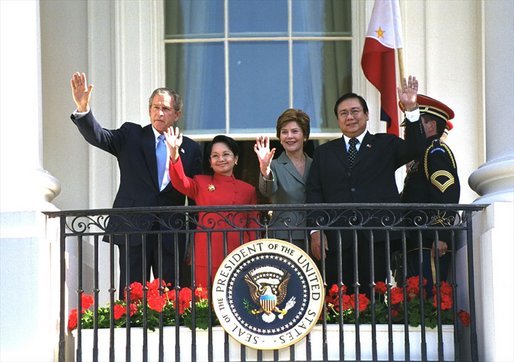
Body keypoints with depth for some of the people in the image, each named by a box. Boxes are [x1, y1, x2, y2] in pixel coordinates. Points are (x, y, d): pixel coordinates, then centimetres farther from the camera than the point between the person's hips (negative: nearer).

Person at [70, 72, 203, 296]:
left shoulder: (190, 149, 10)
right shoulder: (131, 136, 7)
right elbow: (97, 136, -8)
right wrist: (83, 108, -25)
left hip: (171, 235, 1)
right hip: (133, 230, -1)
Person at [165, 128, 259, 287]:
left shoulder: (248, 190, 12)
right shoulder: (201, 183, 11)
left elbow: (253, 228, 12)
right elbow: (180, 182, -9)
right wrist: (174, 152, -25)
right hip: (207, 256, -1)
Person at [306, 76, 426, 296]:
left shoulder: (385, 145, 15)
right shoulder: (324, 153, 19)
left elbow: (415, 149, -3)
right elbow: (314, 193, 12)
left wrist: (411, 109, -14)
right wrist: (315, 231, -3)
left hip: (377, 238, -1)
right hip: (337, 240, 1)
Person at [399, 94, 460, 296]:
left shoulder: (436, 152, -6)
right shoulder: (422, 155, 24)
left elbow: (448, 194, -18)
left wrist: (440, 237, -24)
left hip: (431, 246, -10)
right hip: (417, 245, 10)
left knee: (429, 296, -13)